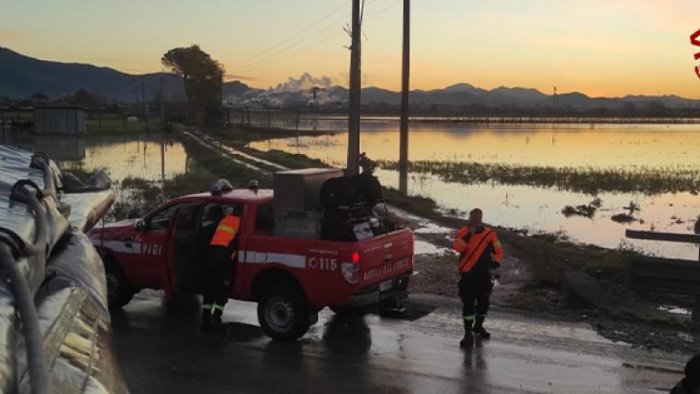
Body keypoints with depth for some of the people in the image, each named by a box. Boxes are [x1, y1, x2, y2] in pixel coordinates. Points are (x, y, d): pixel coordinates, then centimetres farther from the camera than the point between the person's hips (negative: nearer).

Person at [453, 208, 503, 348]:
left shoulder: (489, 234, 3)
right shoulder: (462, 232, -3)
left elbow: (498, 250, 7)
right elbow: (458, 247, -20)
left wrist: (495, 261, -10)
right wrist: (468, 235, -27)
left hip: (484, 274, 3)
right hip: (468, 273, -3)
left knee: (484, 301, 14)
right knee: (468, 303, -7)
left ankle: (478, 325, 39)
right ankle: (468, 334, -3)